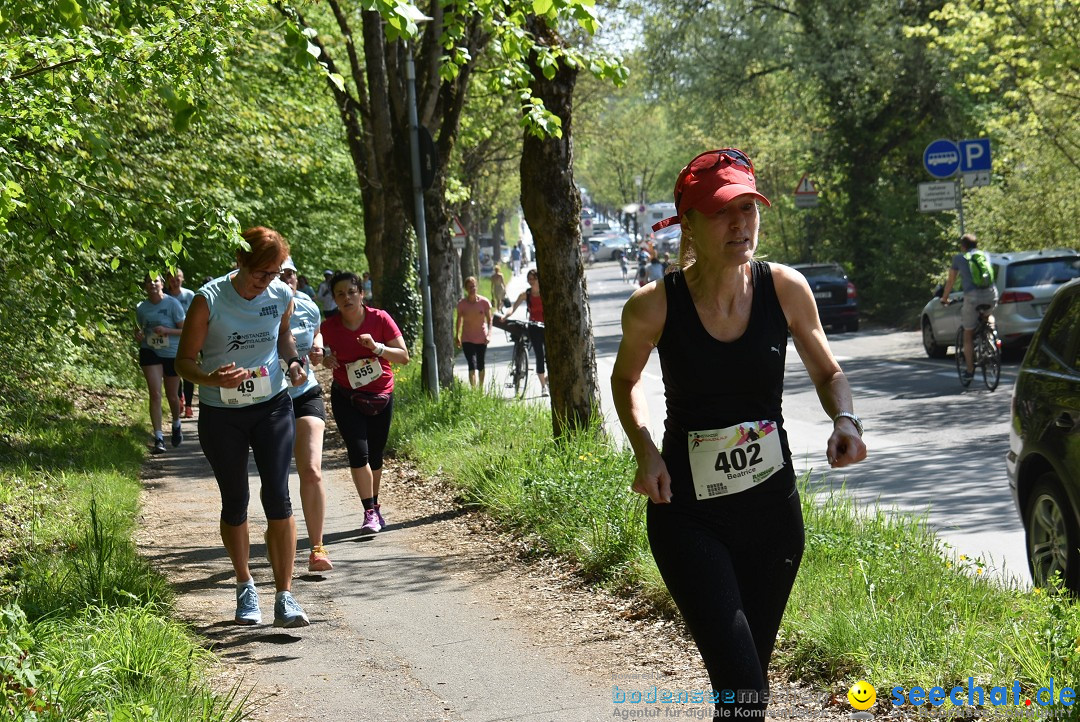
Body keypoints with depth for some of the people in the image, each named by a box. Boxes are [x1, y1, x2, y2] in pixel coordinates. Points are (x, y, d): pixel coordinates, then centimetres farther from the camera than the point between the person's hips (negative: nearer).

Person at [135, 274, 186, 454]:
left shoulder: (172, 304, -8)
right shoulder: (141, 308, 3)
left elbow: (185, 330, -7)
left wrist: (166, 331, -23)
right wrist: (138, 336, -6)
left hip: (172, 354, -1)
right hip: (150, 352, 1)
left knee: (172, 396, 12)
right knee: (155, 393, -14)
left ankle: (176, 425, 43)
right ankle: (158, 438, -15)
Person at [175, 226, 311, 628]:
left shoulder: (282, 297, -5)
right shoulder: (209, 300, -16)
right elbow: (184, 360, -11)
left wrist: (292, 362, -2)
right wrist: (211, 379, -32)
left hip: (272, 405, 2)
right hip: (221, 414, -1)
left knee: (278, 498, -10)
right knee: (234, 503, 9)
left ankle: (284, 597, -7)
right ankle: (245, 588, 29)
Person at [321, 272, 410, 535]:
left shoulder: (380, 319, -12)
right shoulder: (329, 327, -8)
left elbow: (404, 356, -11)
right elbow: (325, 354, 11)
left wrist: (376, 347, -26)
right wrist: (326, 359, -12)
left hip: (381, 397, 1)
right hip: (346, 398, -1)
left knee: (375, 456, 11)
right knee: (359, 452, -15)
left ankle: (375, 507, 30)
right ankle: (370, 513, -11)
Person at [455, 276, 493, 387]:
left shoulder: (484, 302, -7)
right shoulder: (461, 303, -6)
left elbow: (489, 319, -3)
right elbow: (459, 320, 7)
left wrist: (489, 334, -14)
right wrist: (457, 335, 8)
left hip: (481, 339, 1)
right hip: (467, 339, -1)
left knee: (480, 365, 14)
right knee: (472, 365, -14)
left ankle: (481, 388, 31)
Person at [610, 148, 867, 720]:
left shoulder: (785, 289, -6)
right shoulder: (655, 306, -11)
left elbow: (827, 373, 11)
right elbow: (626, 379, 10)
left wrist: (845, 421, -10)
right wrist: (645, 453, -6)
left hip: (772, 508, 3)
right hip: (687, 516, -3)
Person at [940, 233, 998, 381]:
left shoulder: (959, 258, 13)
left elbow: (950, 281, 18)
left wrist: (944, 298, 33)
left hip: (973, 296, -3)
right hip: (991, 295, 3)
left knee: (968, 335, 9)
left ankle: (970, 369, 10)